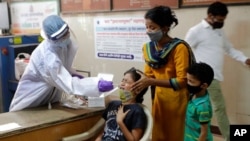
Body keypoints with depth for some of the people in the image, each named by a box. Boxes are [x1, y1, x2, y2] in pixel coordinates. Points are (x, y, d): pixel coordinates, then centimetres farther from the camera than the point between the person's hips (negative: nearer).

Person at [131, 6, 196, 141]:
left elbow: (182, 81, -23)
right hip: (159, 100, 6)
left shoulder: (179, 48, -18)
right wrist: (138, 84, -16)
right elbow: (148, 75, 5)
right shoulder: (148, 48, 0)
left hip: (177, 102, -5)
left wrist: (151, 82, -29)